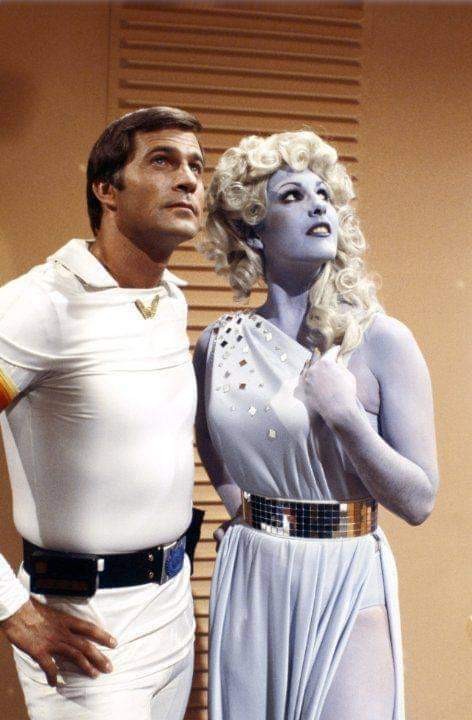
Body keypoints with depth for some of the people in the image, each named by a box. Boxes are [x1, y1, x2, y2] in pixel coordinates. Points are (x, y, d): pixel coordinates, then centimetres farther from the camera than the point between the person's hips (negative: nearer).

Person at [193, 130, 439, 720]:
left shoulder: (381, 341, -12)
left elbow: (418, 502, -12)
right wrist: (243, 513, 11)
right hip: (247, 577, 3)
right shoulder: (220, 343, -2)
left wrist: (346, 416, -24)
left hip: (346, 582, -3)